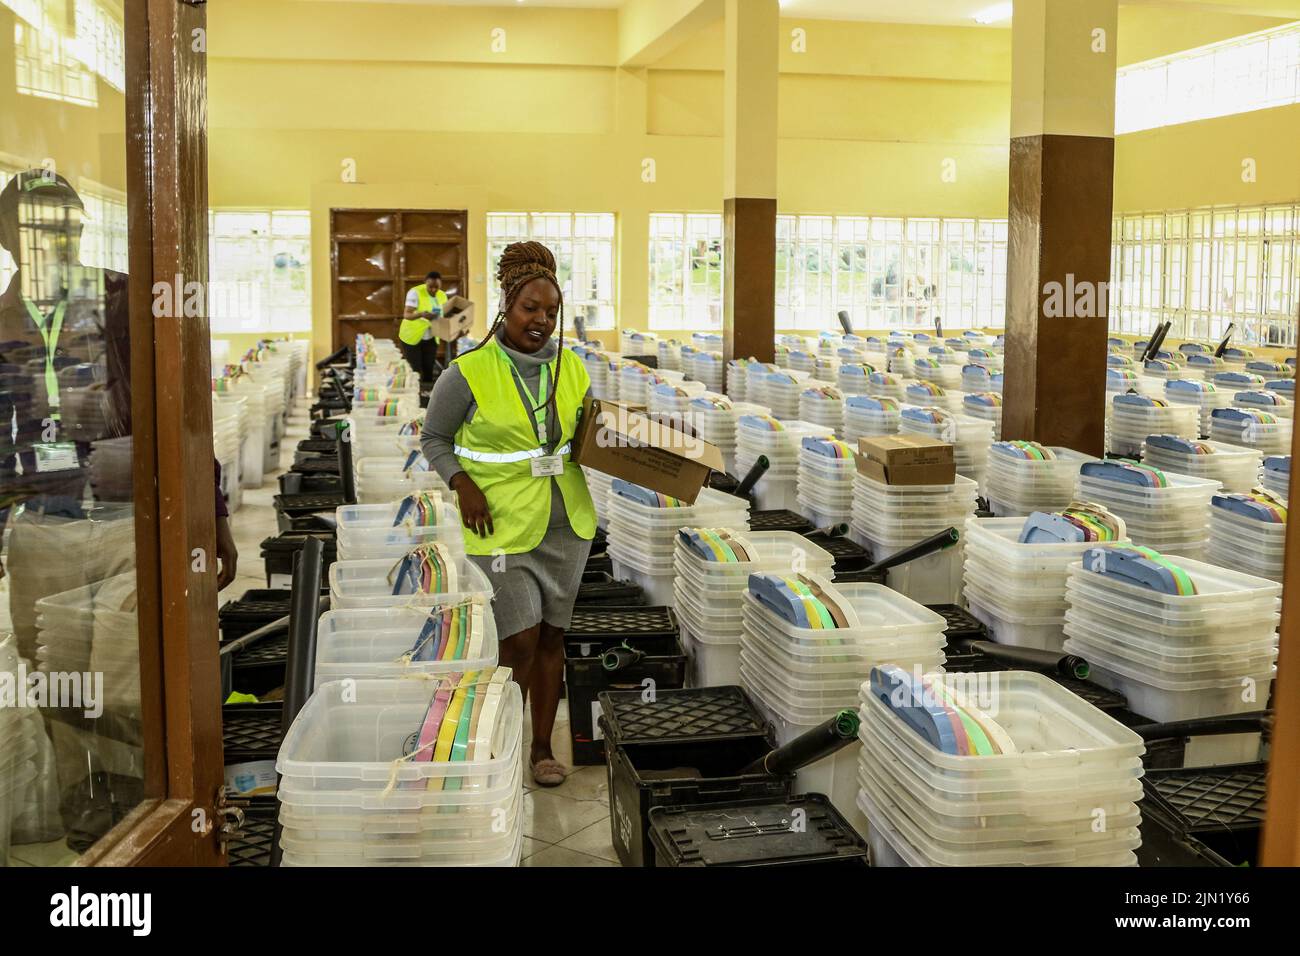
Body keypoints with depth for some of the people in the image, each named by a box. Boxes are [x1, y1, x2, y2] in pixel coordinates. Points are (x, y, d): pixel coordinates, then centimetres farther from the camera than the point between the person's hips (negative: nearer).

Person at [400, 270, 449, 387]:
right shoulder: (415, 293, -17)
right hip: (411, 337, -5)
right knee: (414, 372, -5)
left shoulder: (442, 296, 1)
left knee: (429, 371, 5)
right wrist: (421, 314, -48)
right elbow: (406, 315, -27)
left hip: (430, 338, 5)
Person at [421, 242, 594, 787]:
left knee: (551, 638, 13)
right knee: (520, 643, -5)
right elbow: (434, 438, -1)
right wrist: (462, 483, -17)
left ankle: (542, 746, 27)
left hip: (565, 524, 5)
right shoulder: (468, 373, -12)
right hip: (501, 526, -5)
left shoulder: (571, 369, 1)